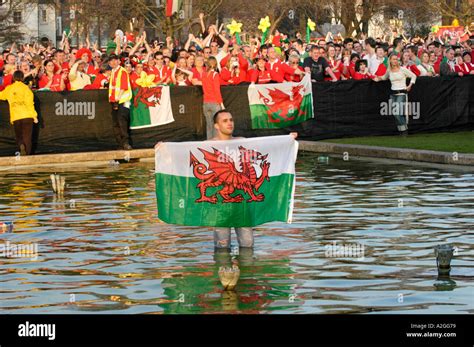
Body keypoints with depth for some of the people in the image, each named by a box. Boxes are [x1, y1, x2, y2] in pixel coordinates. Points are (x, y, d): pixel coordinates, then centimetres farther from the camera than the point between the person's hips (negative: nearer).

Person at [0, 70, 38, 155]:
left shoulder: (9, 89, 8)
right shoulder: (25, 88, -2)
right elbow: (29, 103, -7)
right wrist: (34, 116, -4)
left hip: (15, 117, 2)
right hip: (27, 116, -2)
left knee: (18, 136, 12)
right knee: (27, 136, 3)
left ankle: (21, 145, -17)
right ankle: (26, 153, -5)